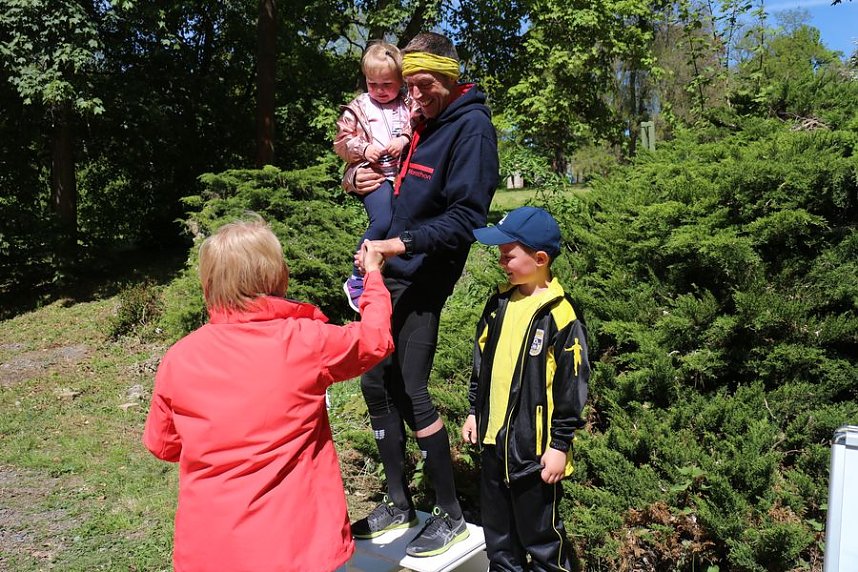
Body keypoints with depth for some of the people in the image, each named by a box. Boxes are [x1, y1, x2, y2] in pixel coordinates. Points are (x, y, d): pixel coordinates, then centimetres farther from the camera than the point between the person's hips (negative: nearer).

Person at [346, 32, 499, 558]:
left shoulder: (471, 127, -10)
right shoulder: (419, 120, 14)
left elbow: (465, 218, -17)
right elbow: (376, 167, 27)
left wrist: (402, 244, -26)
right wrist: (356, 178, 4)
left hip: (423, 278, -9)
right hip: (389, 274, 9)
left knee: (410, 392, -8)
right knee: (376, 385, 11)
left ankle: (452, 516, 11)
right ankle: (399, 504, 26)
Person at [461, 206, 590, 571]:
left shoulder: (561, 316, -16)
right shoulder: (499, 304, 5)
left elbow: (571, 388, -14)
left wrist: (560, 444, -12)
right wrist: (474, 412, 16)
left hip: (535, 448, -7)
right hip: (493, 440, 7)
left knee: (540, 533, 10)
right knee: (497, 531, 21)